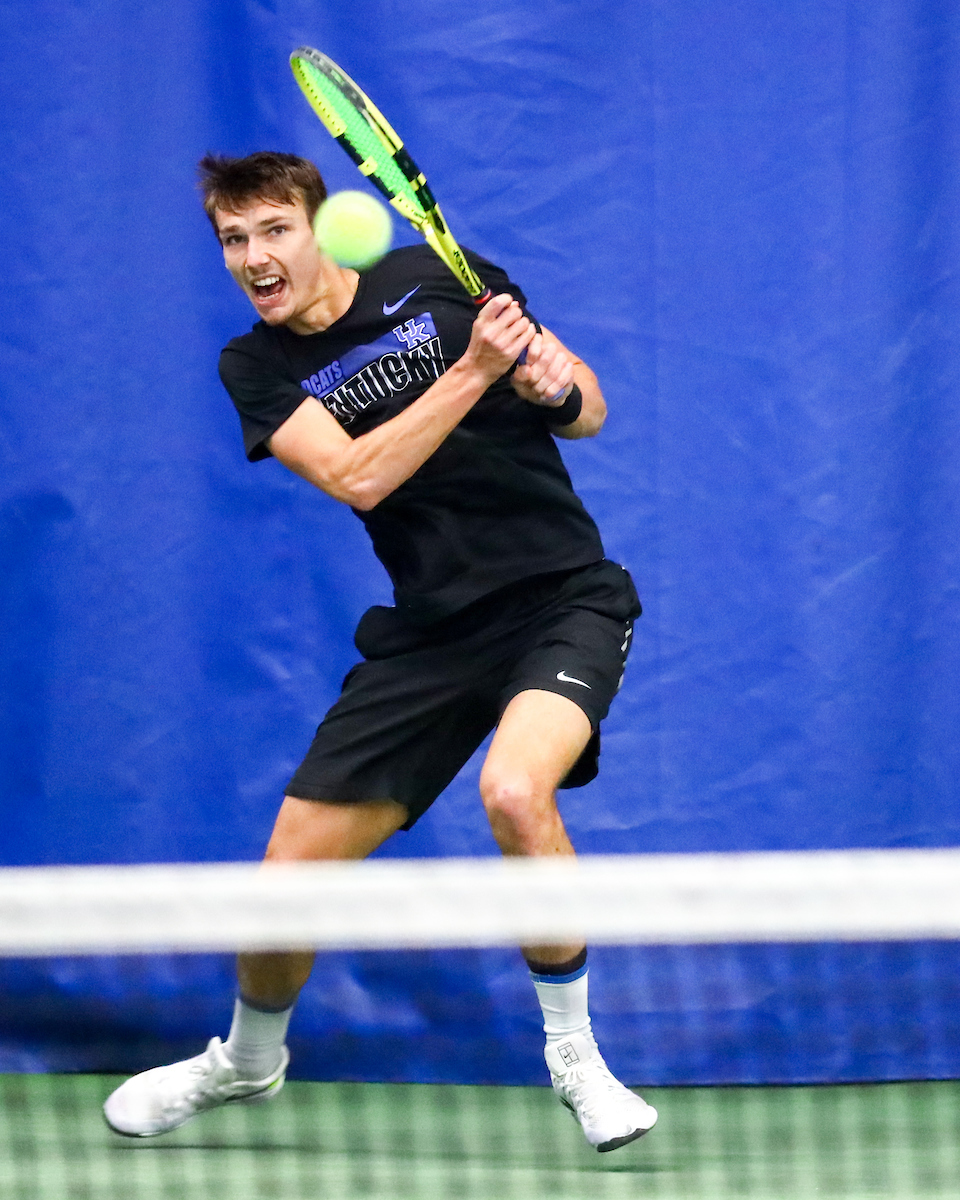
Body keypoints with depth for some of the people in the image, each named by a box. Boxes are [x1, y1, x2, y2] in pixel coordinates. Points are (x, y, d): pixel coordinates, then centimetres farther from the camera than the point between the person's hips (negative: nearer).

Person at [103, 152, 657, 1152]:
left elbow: (589, 413, 5)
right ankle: (247, 1061, 35)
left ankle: (574, 1052, -10)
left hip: (562, 598, -3)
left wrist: (556, 381, -18)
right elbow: (356, 476, -18)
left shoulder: (437, 279, -3)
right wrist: (475, 369, -24)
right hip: (432, 633, 3)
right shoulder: (256, 370, 0)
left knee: (514, 791, -33)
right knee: (287, 880, 1)